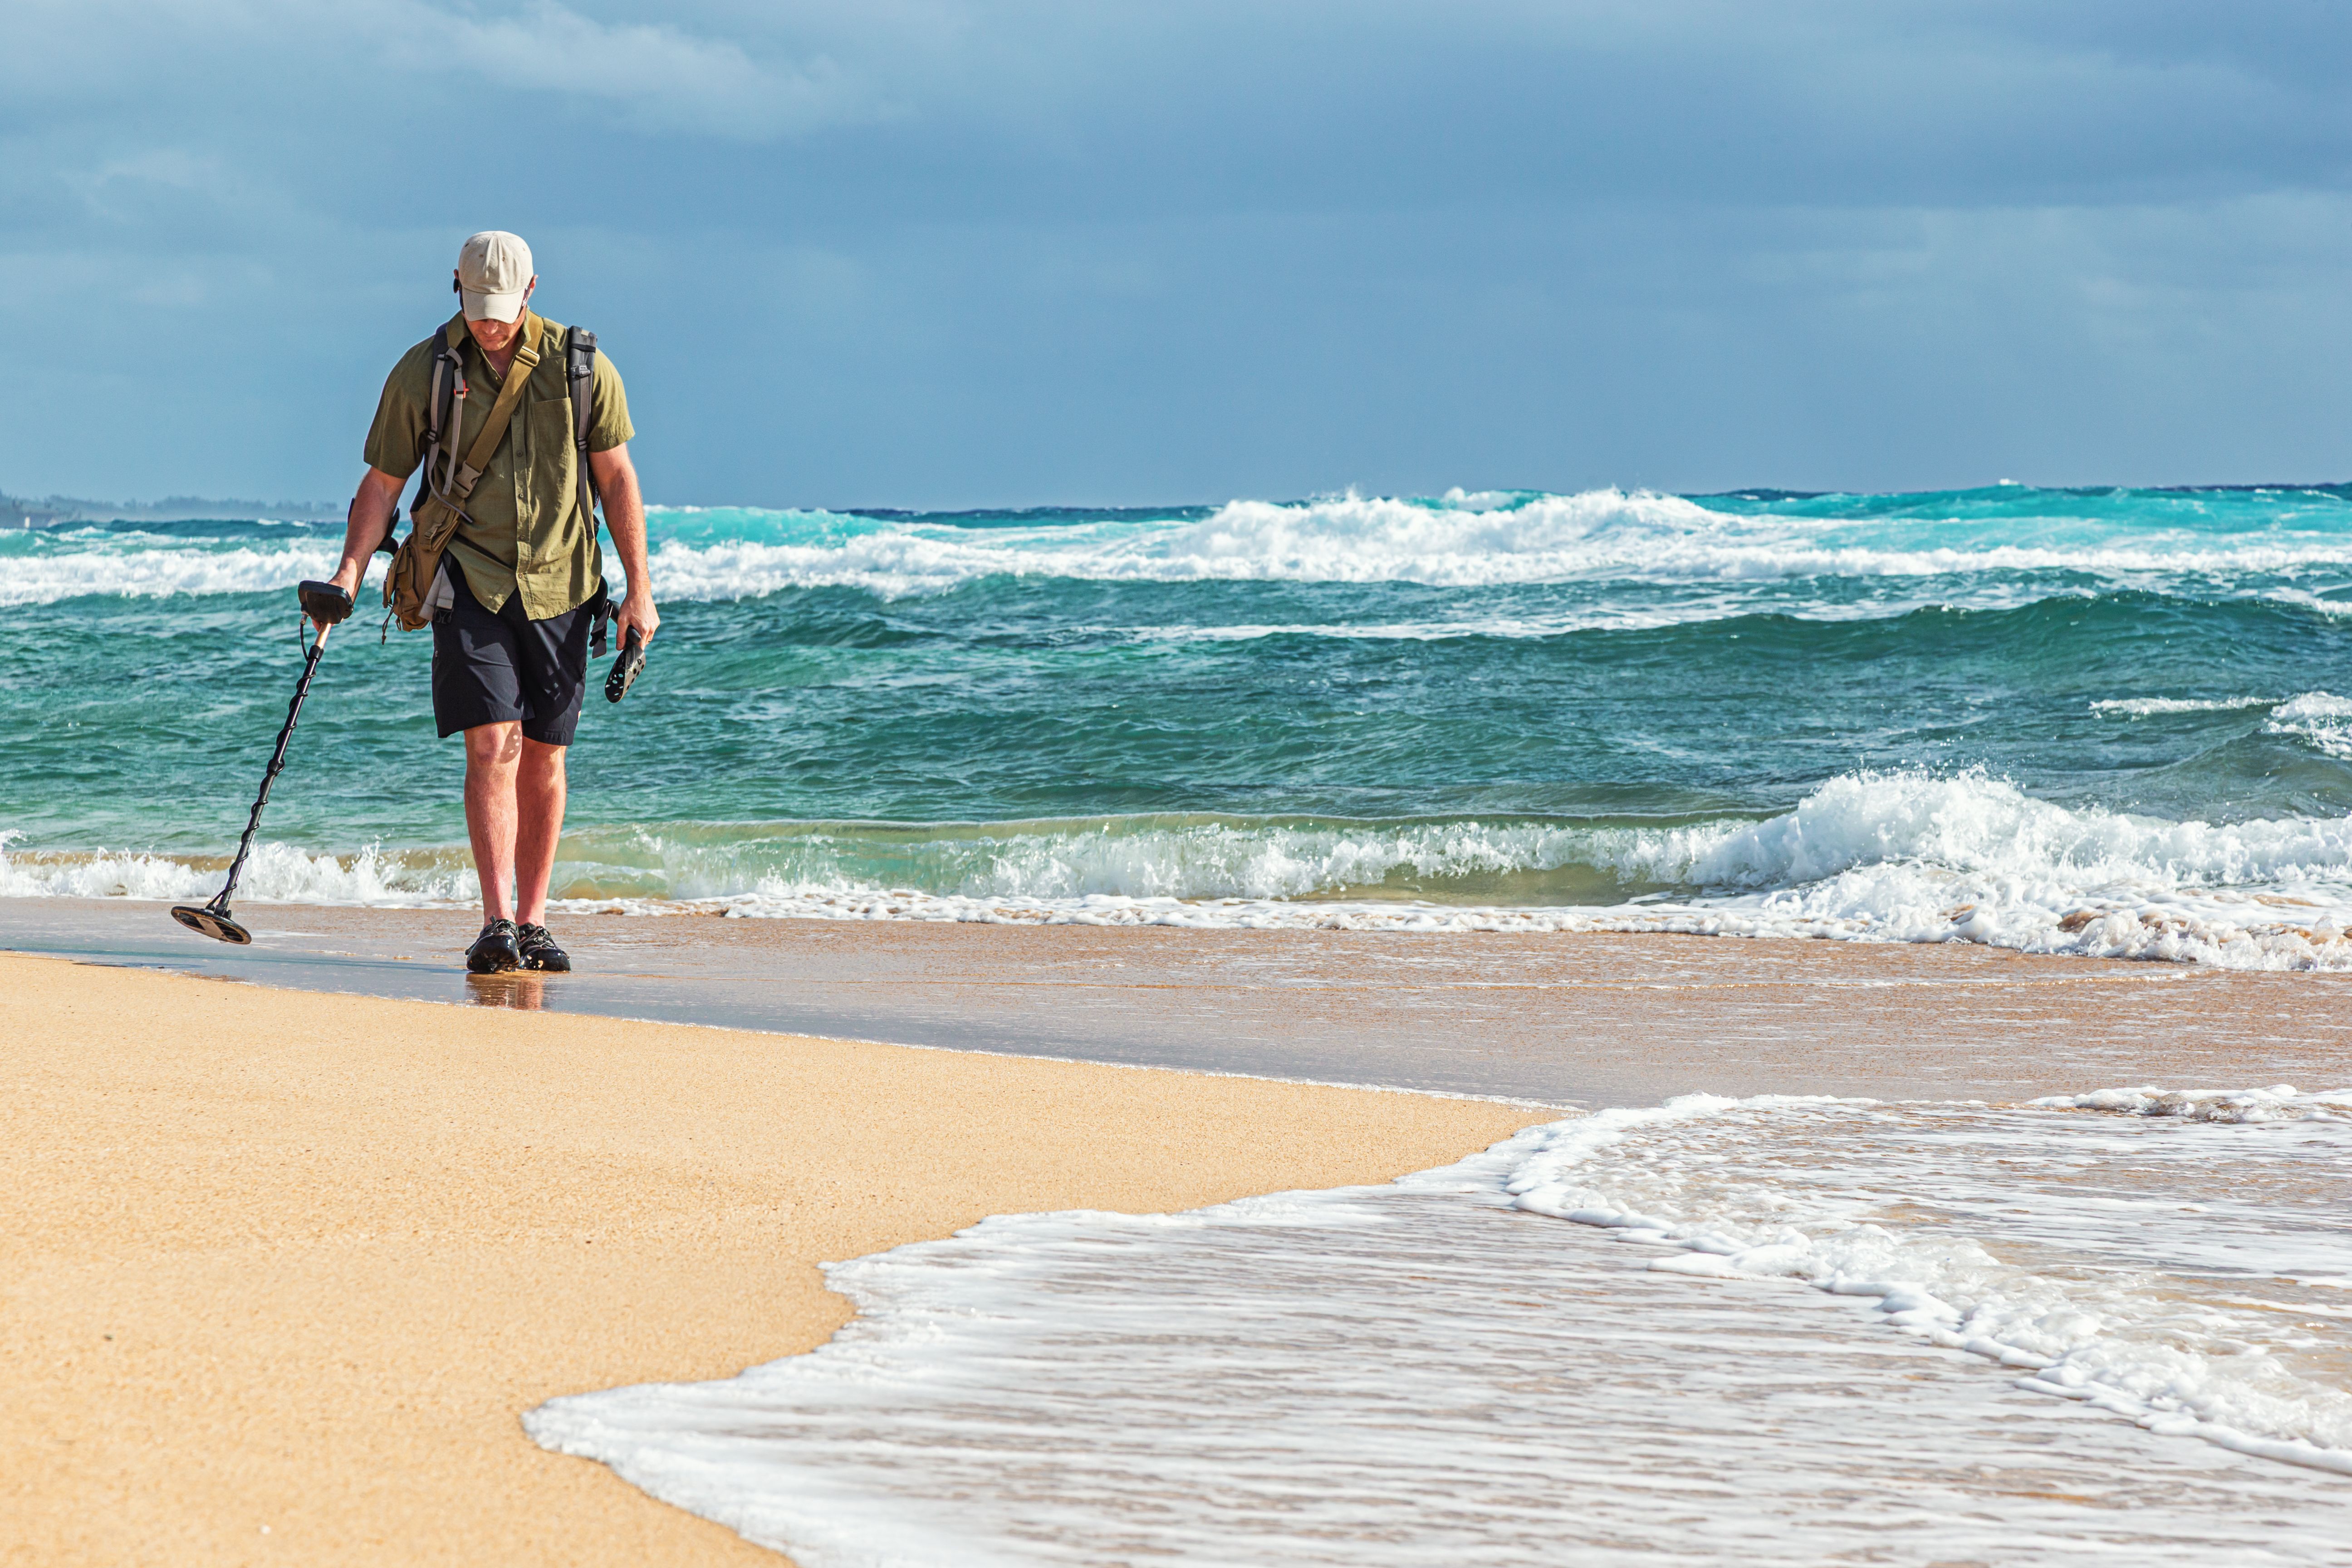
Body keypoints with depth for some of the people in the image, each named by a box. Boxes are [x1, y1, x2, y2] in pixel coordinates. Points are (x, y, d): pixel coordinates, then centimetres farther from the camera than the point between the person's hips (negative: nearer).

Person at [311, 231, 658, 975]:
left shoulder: (581, 367, -2)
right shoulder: (421, 373, -4)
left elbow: (616, 478, 4)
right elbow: (382, 484, 1)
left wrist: (639, 591, 1)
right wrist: (350, 573, -12)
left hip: (558, 584, 2)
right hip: (469, 579, -2)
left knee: (544, 758, 5)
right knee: (494, 744, -14)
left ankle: (533, 923, 13)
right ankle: (497, 922, -16)